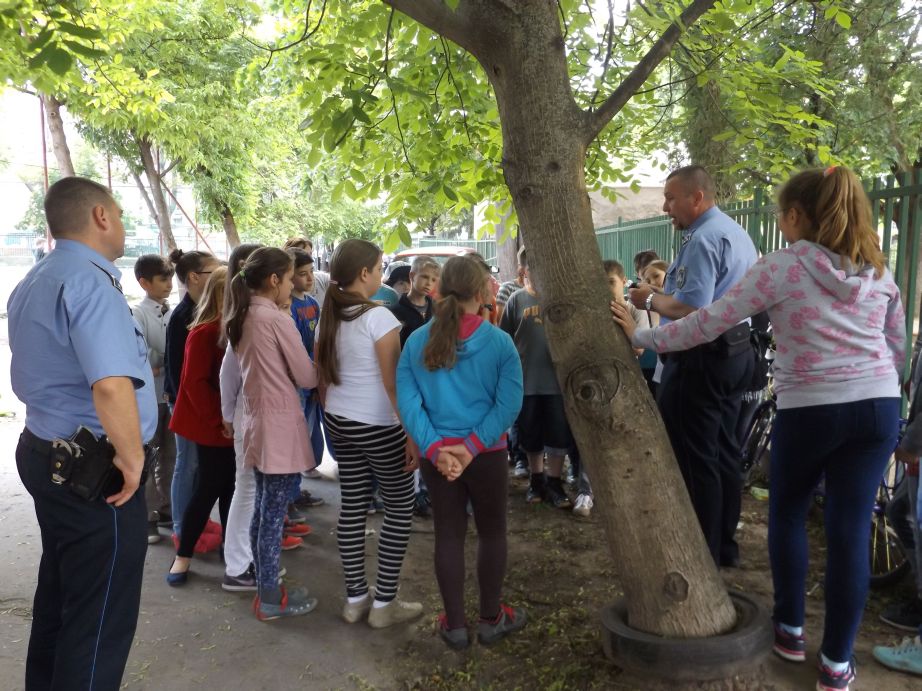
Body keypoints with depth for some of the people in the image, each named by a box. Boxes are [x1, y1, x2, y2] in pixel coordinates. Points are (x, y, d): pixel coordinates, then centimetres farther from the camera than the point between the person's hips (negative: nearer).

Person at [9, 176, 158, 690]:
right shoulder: (90, 280, -21)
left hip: (45, 451, 10)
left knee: (60, 595, 24)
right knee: (100, 617, 4)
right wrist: (132, 460, -22)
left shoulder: (33, 283, 12)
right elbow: (111, 386, -35)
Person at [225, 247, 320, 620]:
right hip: (281, 426, -9)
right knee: (273, 515, 1)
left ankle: (264, 587, 29)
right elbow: (306, 377, -13)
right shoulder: (277, 319, -17)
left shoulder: (240, 318, 8)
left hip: (257, 423, 9)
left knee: (262, 511, 17)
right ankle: (270, 599, 13)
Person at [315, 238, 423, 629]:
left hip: (339, 422, 7)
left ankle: (355, 598, 21)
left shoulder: (329, 317, 6)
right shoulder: (378, 316, -16)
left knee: (352, 507, 13)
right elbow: (393, 382, -18)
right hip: (379, 426, -7)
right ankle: (385, 604, 11)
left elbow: (322, 376, 13)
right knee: (400, 509, 6)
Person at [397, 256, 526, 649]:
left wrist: (435, 448, -12)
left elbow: (407, 400, -8)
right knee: (492, 532, 16)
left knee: (448, 535, 13)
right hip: (488, 453, -2)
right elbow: (509, 403, -16)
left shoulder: (417, 342, -2)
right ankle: (491, 619, 29)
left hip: (436, 454, 2)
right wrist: (472, 446, -15)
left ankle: (455, 625, 24)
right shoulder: (499, 342, -10)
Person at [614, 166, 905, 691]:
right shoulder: (878, 269, 8)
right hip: (879, 406, 4)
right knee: (851, 528, 7)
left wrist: (641, 337, -1)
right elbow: (898, 348, 14)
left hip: (810, 409, -4)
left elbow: (709, 323, -9)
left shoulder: (782, 267, -8)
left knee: (788, 514, 18)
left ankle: (791, 630, 30)